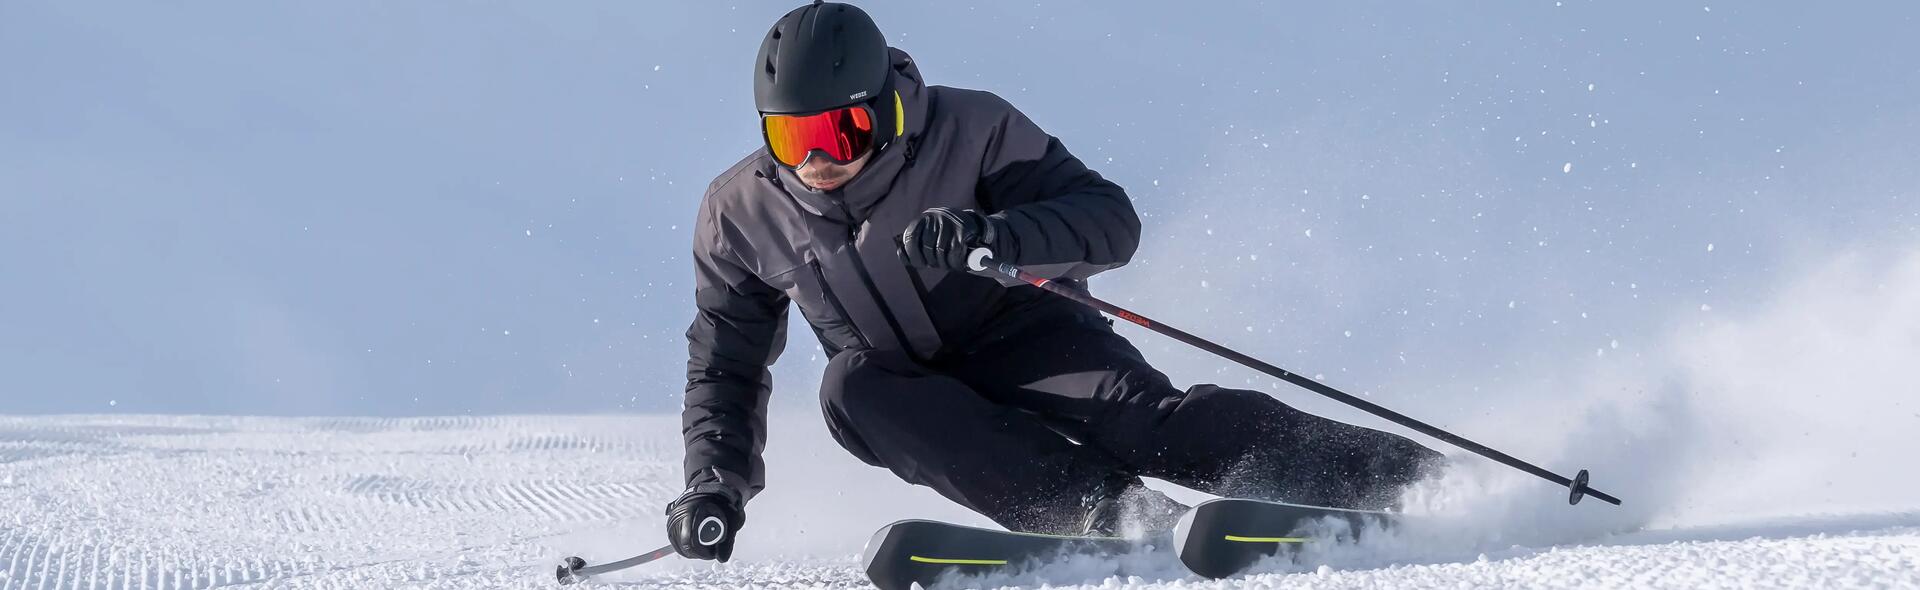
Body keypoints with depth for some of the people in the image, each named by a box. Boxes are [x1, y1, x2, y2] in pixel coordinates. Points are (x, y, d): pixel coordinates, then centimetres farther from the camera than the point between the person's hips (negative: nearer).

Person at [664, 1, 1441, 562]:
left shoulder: (966, 131, -16)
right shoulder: (742, 214, -6)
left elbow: (1111, 219, -22)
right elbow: (726, 368, 7)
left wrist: (998, 236, -40)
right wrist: (715, 485, -8)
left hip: (1022, 341, -3)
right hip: (915, 395, 3)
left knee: (1142, 417, -31)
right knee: (850, 386, -31)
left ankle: (1414, 478, -38)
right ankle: (1109, 510, -40)